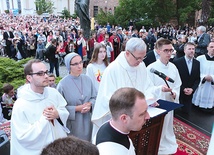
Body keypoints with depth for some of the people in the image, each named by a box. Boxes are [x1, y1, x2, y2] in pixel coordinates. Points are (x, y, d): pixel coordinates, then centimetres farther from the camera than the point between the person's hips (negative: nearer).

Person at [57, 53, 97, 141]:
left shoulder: (87, 79, -2)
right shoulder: (62, 84, -15)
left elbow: (94, 97, 7)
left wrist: (90, 104, -13)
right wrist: (77, 108, -17)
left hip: (87, 122, 4)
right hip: (73, 124, -4)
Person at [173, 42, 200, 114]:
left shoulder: (197, 63, 5)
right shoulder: (177, 62, -9)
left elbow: (198, 78, 7)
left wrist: (192, 89, -8)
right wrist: (183, 89, -14)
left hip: (190, 93, 4)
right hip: (179, 92, -4)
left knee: (187, 112, 8)